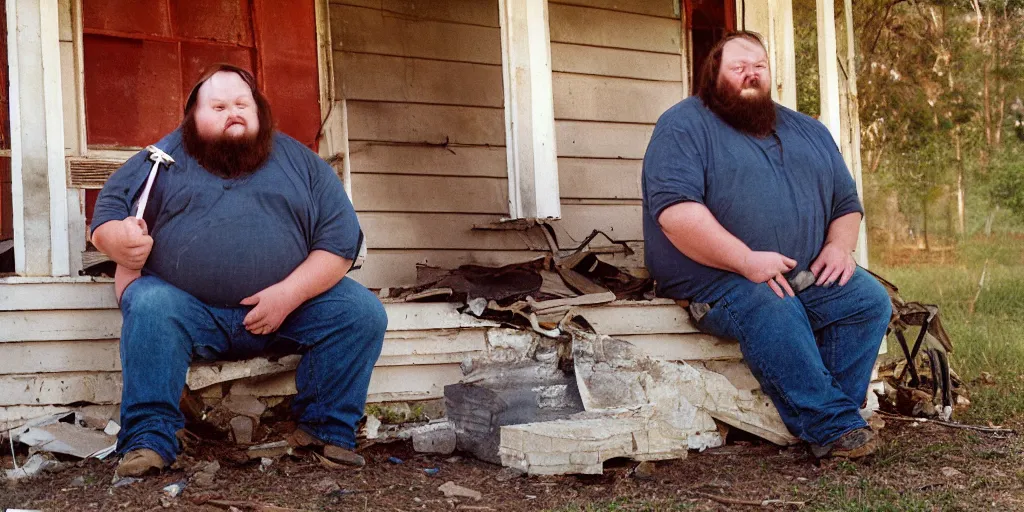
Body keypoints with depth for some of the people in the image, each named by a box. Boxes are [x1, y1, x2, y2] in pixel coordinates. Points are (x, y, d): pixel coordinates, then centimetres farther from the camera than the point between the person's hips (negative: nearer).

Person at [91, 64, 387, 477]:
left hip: (290, 308, 1)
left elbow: (341, 240, 3)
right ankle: (148, 439, -24)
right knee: (150, 306, -31)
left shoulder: (300, 161, 11)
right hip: (187, 308, -1)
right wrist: (120, 240, -18)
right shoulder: (163, 158, 11)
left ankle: (327, 431, -8)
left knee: (362, 311, -18)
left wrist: (289, 294, -13)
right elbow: (106, 213, 8)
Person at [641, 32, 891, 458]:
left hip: (807, 278, 6)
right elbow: (674, 210, -17)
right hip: (715, 279, -6)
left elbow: (847, 202, 24)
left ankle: (820, 418, -17)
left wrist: (840, 246, 0)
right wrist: (747, 260, -23)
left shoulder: (809, 132, 20)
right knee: (773, 312, -34)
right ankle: (836, 427, -23)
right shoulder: (685, 125, -2)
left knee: (869, 299, -16)